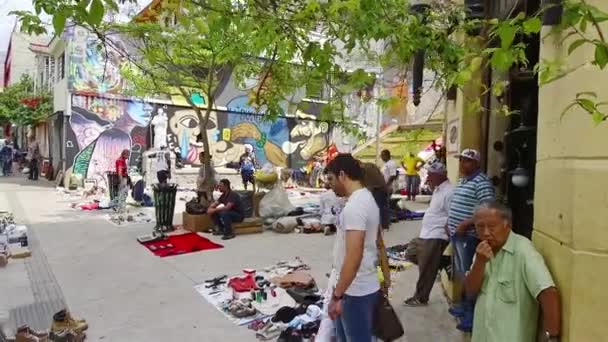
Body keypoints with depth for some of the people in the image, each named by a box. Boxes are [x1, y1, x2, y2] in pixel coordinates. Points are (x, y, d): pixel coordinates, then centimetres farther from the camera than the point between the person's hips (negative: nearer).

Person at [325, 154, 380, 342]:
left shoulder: (354, 206, -23)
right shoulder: (366, 198, 9)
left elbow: (353, 257, -28)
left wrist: (336, 296, -21)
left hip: (356, 292, -10)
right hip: (362, 287, 10)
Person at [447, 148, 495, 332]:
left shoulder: (481, 182, -16)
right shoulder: (463, 181, 15)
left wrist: (466, 224, -25)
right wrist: (450, 224, 15)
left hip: (468, 236, -10)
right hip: (457, 234, 10)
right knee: (461, 273, 19)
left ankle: (471, 314, 9)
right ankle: (465, 305, 33)